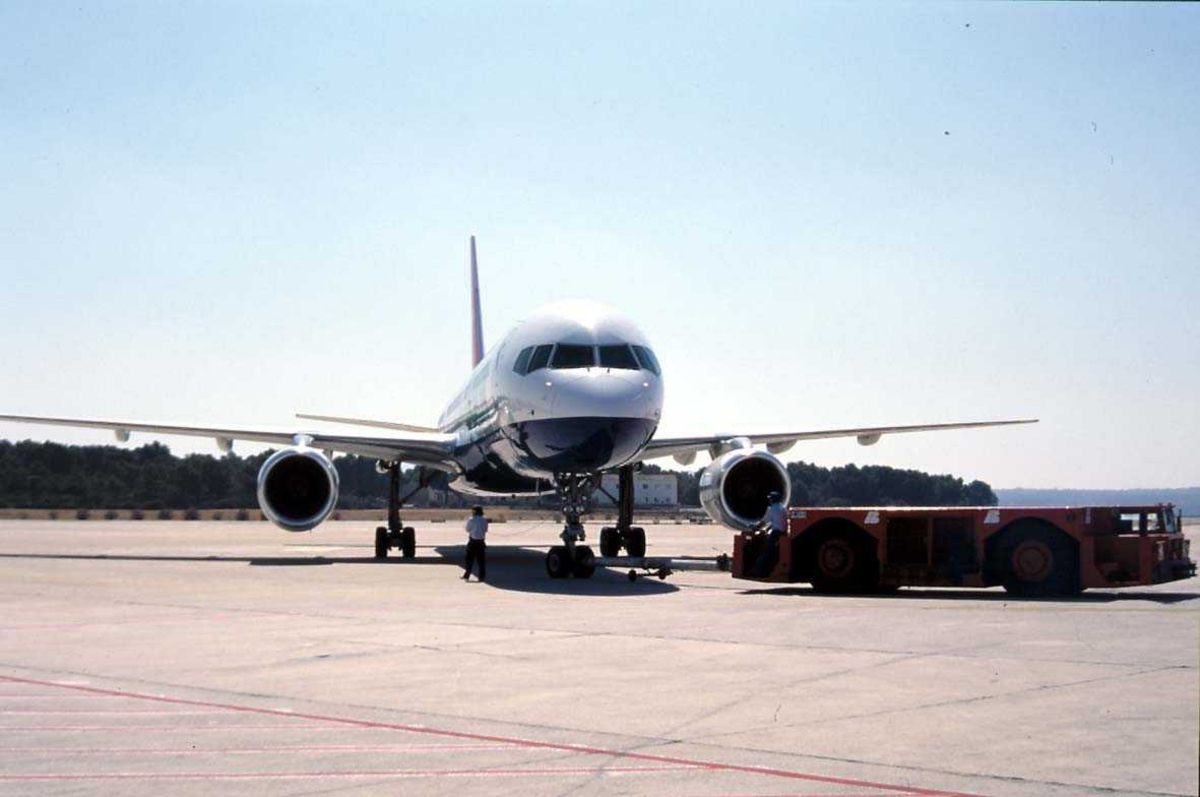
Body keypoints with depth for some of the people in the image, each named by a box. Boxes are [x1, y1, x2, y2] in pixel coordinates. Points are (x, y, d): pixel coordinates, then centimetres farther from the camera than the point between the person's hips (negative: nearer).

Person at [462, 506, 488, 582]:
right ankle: (482, 577, 7)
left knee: (469, 559, 5)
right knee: (481, 560, 8)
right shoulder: (484, 520, 0)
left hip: (472, 542, -2)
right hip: (481, 542, 2)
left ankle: (466, 576, 4)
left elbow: (467, 529, 1)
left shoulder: (471, 520, -8)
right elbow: (485, 530, 8)